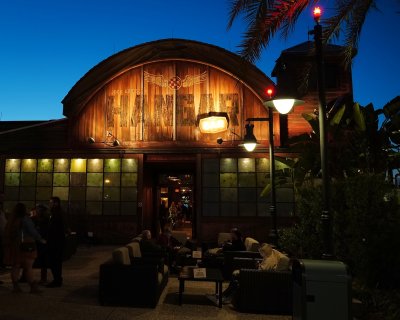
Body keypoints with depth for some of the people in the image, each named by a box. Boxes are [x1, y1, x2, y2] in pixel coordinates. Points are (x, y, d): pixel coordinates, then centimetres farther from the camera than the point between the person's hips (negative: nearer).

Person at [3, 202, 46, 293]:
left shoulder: (11, 221, 8)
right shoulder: (25, 219, -10)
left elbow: (7, 234, 10)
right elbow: (33, 231, -11)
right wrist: (41, 240, -1)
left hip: (14, 246, 6)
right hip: (26, 245, -6)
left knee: (15, 266, 12)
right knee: (28, 267, -4)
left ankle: (15, 286, 15)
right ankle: (33, 287, -2)